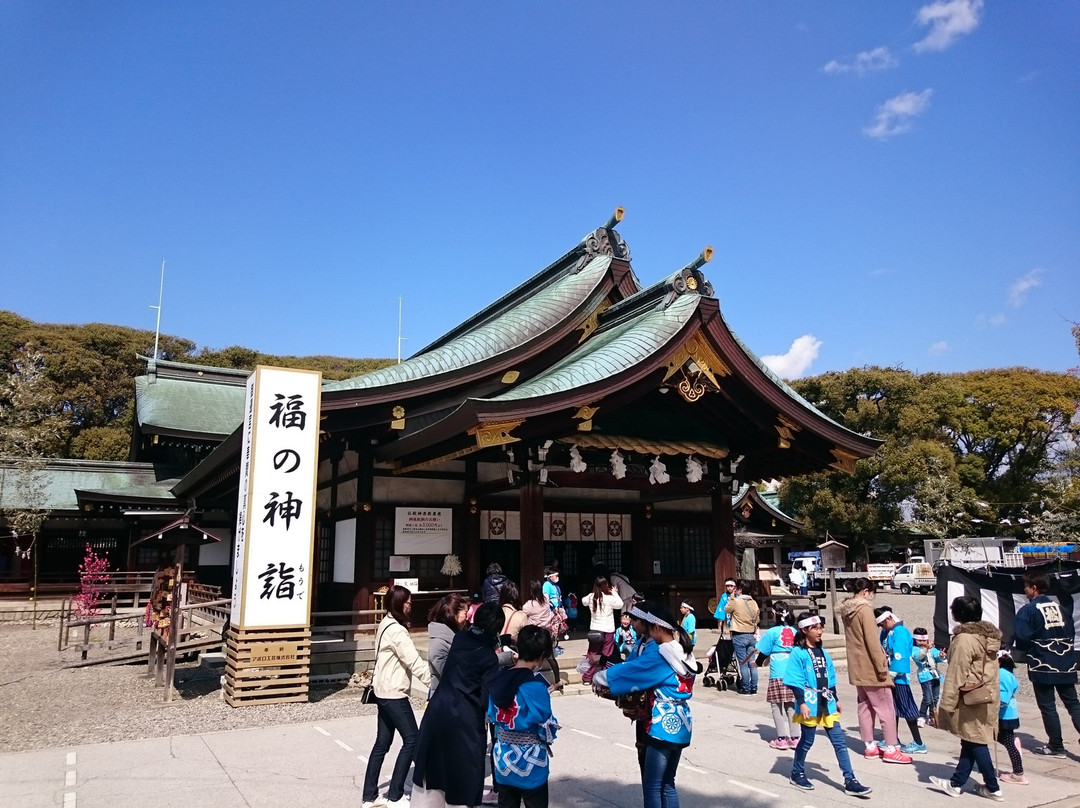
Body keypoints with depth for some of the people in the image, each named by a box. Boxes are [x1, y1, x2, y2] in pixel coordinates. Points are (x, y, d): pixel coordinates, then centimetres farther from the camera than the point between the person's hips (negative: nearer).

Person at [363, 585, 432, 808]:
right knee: (411, 740, -1)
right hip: (394, 693, -9)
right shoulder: (396, 630, -21)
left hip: (384, 691, 9)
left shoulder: (387, 624, 10)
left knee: (382, 742, 12)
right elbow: (414, 662, -23)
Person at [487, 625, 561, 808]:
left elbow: (491, 716, 8)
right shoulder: (535, 685, -21)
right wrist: (553, 726, 5)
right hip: (529, 761, -5)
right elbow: (545, 728, -16)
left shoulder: (497, 679, -3)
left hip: (503, 758, 5)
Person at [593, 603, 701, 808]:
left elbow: (629, 669, -12)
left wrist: (599, 679, 2)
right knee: (667, 784, 16)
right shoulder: (683, 652, 10)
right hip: (681, 724, 9)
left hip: (664, 725, -9)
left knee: (652, 786, 2)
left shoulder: (659, 655, -16)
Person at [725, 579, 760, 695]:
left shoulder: (736, 601, -13)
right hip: (752, 635, 6)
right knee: (752, 663, 8)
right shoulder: (753, 602, 6)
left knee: (743, 664, -2)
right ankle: (754, 688, 12)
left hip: (739, 636, -6)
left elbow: (726, 609, 5)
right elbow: (756, 620, 14)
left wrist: (731, 597, 9)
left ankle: (746, 689, 1)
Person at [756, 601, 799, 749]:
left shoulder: (773, 632, -9)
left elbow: (761, 651, -6)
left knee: (777, 706, 5)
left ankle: (781, 739, 4)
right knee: (791, 705, 12)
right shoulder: (794, 631, 5)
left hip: (777, 674, -5)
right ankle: (794, 738, 14)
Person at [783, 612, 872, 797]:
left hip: (826, 705, 6)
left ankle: (850, 781, 6)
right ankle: (797, 774, 27)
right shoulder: (798, 653, -11)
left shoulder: (823, 653, 11)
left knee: (840, 742, 3)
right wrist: (802, 703, -19)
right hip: (810, 704, -6)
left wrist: (836, 700, 18)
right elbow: (795, 682, -14)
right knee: (807, 741, 8)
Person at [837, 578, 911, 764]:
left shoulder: (846, 611, 9)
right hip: (870, 668, -9)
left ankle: (870, 746, 18)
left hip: (857, 668, 9)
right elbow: (872, 641, -22)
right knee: (886, 708, 0)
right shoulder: (865, 610, -18)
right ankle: (891, 749, 4)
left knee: (865, 707, 13)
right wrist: (882, 666, -17)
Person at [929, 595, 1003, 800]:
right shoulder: (989, 636, 8)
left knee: (975, 743, 3)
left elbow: (956, 675, -18)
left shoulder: (964, 639, -19)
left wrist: (947, 704, -12)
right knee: (971, 741, 12)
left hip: (971, 698, -9)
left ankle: (992, 787, 11)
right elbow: (989, 668, 15)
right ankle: (956, 783, 19)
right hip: (987, 695, 9)